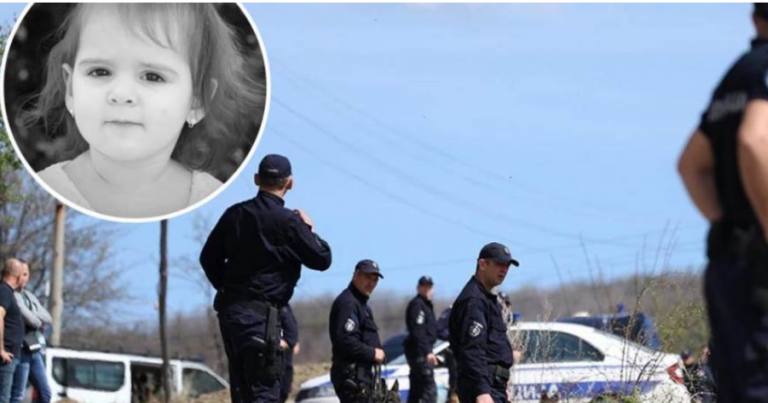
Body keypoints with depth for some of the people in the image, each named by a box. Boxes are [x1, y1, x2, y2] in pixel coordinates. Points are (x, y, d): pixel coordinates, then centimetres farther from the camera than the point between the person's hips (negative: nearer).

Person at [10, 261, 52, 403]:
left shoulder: (29, 296, 17)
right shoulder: (11, 295, -11)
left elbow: (47, 318, 9)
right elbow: (29, 319, -19)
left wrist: (34, 317, -10)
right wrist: (39, 322, 3)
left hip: (34, 350, 9)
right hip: (21, 351, -9)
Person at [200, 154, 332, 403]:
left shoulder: (234, 214, 9)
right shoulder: (288, 222, -11)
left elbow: (209, 257, 17)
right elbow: (322, 259, -5)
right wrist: (309, 230, 10)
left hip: (229, 310, 7)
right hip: (260, 315, -7)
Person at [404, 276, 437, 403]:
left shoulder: (426, 305, 20)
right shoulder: (417, 305, -12)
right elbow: (418, 331, -22)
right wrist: (427, 352, -29)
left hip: (421, 351, 11)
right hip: (419, 351, -11)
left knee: (416, 390, 13)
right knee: (430, 389, -17)